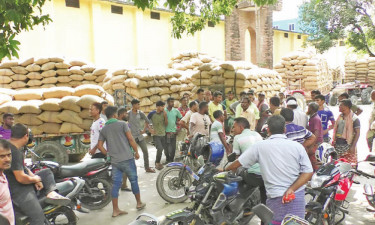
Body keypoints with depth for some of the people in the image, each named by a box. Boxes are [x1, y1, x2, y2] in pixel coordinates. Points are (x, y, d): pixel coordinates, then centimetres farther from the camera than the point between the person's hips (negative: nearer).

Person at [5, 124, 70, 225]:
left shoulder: (16, 148, 7)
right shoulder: (14, 152, -25)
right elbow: (21, 178, -28)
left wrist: (35, 178, 2)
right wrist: (35, 179, -8)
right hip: (18, 191, -10)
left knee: (47, 172, 16)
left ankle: (51, 193, -7)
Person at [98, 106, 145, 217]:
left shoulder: (103, 129, 10)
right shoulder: (122, 124, -4)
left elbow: (99, 145, 7)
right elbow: (130, 139, -9)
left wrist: (108, 154, 17)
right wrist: (136, 151, 0)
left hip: (114, 161, 4)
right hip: (127, 158, -4)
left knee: (116, 184, 7)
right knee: (133, 180, 11)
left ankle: (115, 210, 9)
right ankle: (139, 203, 25)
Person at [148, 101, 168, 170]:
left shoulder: (164, 113, 3)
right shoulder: (152, 114, -7)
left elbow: (166, 124, 2)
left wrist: (165, 116, -11)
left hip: (163, 135, 4)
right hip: (156, 135, -4)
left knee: (166, 150, 4)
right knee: (160, 149, -21)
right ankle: (157, 163, 1)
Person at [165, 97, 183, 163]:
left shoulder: (176, 111, 5)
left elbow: (181, 118, 13)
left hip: (173, 131, 2)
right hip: (166, 132, -2)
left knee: (173, 147, 3)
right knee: (166, 147, 2)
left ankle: (172, 159, 16)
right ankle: (168, 159, 17)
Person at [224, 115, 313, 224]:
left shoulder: (259, 146, -4)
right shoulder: (297, 146, 0)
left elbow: (238, 163, 2)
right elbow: (308, 172, -5)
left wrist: (225, 170, 20)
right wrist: (291, 189, -10)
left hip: (275, 196, -2)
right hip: (297, 194, 2)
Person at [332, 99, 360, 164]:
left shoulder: (354, 118, -10)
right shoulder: (340, 116, 11)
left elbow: (357, 133, -12)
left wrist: (353, 146, -16)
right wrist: (334, 141, 14)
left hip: (348, 146, -6)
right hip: (338, 145, 7)